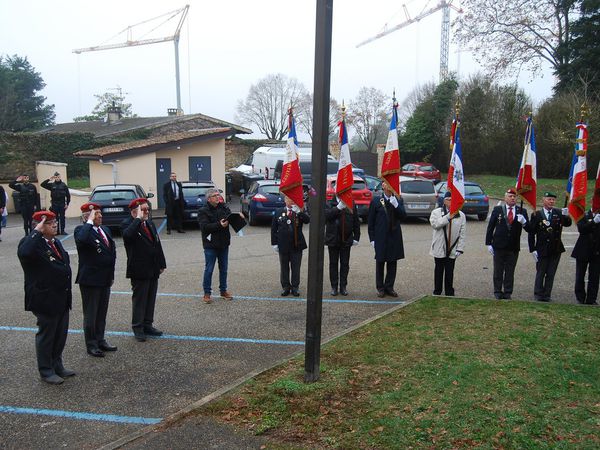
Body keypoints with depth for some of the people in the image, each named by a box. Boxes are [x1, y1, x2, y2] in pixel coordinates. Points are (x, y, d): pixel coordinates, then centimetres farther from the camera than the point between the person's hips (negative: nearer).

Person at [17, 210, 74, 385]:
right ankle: (46, 371, 22)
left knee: (61, 335, 17)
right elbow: (24, 253, -40)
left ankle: (57, 365, 33)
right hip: (45, 299, -8)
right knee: (46, 335, 7)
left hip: (62, 299, 8)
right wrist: (37, 231, -30)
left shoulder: (56, 242, 11)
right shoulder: (32, 242, -16)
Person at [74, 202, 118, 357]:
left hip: (105, 280, 7)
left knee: (102, 313, 17)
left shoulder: (105, 230, 11)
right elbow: (82, 239, -38)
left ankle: (100, 340, 31)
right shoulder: (81, 230, -12)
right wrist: (90, 222, -26)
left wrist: (111, 274, 16)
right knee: (91, 314, 6)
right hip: (90, 280, -7)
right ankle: (91, 345, 18)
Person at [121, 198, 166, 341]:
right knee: (139, 300, 2)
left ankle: (147, 325, 26)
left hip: (153, 270, 7)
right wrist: (138, 218, -27)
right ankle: (138, 328, 14)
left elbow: (157, 243, 16)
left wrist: (162, 264, 14)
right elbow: (128, 235, -36)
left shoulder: (149, 223, 12)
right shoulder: (127, 224, -11)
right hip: (139, 271, -7)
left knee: (151, 299, 14)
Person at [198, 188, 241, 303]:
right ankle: (207, 293, 11)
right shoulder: (203, 211, -9)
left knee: (223, 269, 13)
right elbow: (204, 227, -20)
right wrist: (219, 225, -28)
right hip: (210, 245, -5)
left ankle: (223, 291, 26)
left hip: (224, 244, 5)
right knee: (209, 270, 1)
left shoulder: (223, 207, 7)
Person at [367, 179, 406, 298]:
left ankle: (389, 287, 18)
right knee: (380, 262, 5)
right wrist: (372, 238, -4)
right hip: (381, 238, -2)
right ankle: (380, 288, 15)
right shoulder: (376, 201, -2)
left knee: (392, 263, 7)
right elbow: (371, 221, -1)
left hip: (395, 236, 3)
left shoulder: (399, 200, 6)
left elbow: (403, 216, -5)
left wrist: (396, 205, -19)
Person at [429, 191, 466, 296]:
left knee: (449, 272, 6)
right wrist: (448, 217, -21)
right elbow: (434, 224, -18)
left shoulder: (461, 215, 4)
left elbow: (462, 234, 1)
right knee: (439, 271, 9)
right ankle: (437, 292, 20)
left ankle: (449, 293, 16)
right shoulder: (436, 212, 1)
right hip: (439, 248, -1)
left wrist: (460, 249, -6)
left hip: (452, 249, 1)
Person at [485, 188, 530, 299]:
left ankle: (508, 293, 16)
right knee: (498, 271, 7)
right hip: (499, 247, -1)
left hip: (514, 247, 1)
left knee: (510, 272, 7)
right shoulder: (497, 209, 1)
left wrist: (524, 222, -22)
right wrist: (488, 243, -3)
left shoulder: (522, 211, 3)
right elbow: (490, 227, 2)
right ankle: (498, 292, 16)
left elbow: (529, 229, -1)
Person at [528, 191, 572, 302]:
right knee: (540, 273, 6)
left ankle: (547, 295, 16)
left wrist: (566, 216, -31)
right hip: (542, 249, -2)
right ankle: (538, 294, 16)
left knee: (551, 274, 8)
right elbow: (531, 233, -4)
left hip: (556, 249, 2)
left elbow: (568, 224, -11)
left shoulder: (559, 213, 3)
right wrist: (533, 249, -9)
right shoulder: (536, 215, -4)